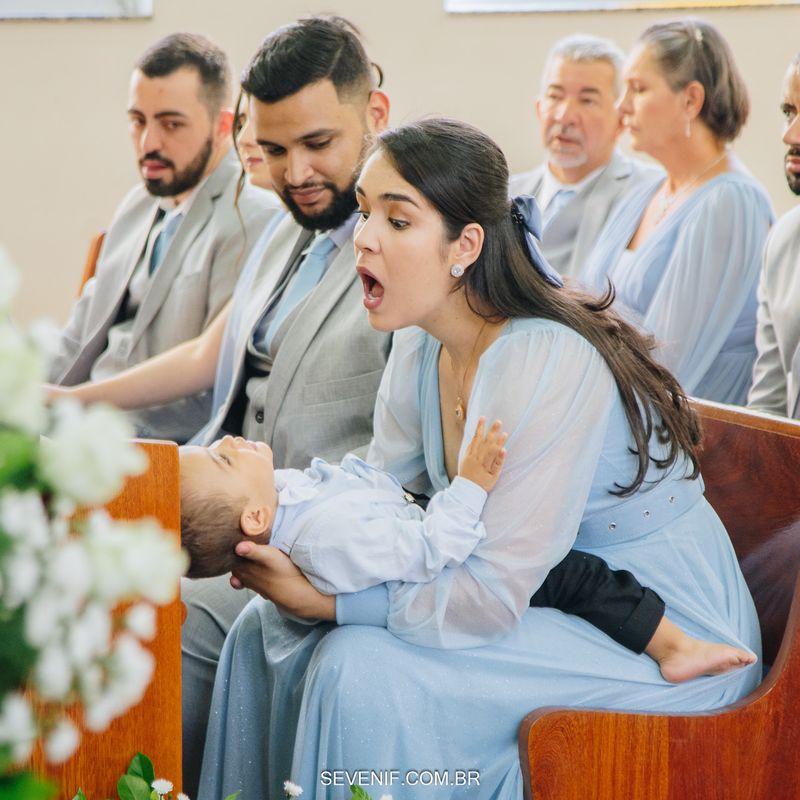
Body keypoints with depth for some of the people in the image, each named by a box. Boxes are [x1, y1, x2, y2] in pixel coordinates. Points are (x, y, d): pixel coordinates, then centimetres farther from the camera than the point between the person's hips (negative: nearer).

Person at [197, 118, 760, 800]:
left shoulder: (549, 364, -28)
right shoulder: (422, 344, -1)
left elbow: (497, 595, -27)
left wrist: (328, 601, -25)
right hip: (551, 595, 9)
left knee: (363, 668, -25)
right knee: (270, 628, 1)